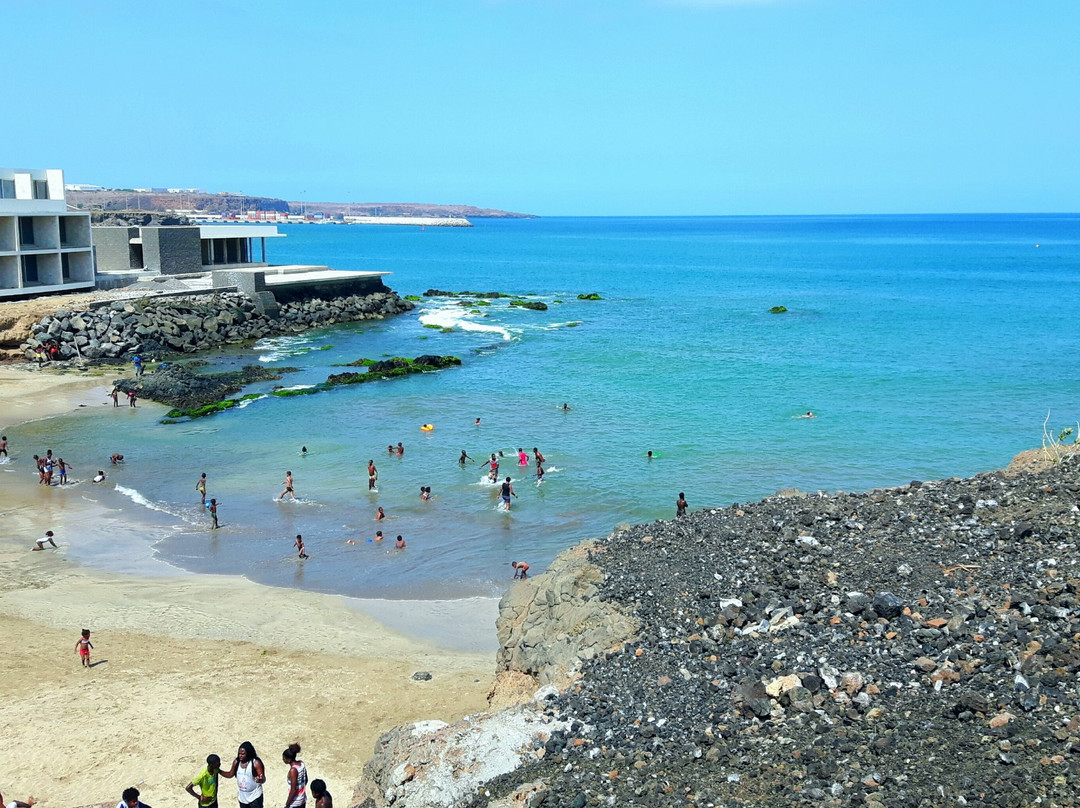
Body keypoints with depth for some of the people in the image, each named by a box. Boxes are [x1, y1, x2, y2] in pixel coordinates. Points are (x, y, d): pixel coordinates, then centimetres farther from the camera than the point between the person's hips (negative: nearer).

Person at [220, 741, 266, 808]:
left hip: (255, 797, -6)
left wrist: (260, 780, -47)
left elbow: (263, 779, -23)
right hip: (242, 797, 6)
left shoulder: (256, 763, -20)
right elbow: (230, 774, 10)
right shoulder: (236, 761, -4)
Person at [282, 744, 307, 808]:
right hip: (302, 799, 8)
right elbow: (306, 780, 10)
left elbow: (293, 790, -24)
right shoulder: (302, 763, -3)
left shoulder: (293, 770, -27)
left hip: (294, 803, -8)